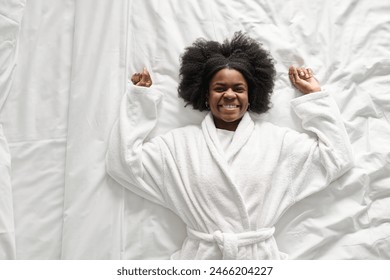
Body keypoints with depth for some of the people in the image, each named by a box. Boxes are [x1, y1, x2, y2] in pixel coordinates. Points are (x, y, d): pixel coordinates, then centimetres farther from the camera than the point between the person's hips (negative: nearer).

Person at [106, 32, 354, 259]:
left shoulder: (275, 138, 7)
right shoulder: (182, 142, 5)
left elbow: (338, 157, 7)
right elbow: (124, 163, 1)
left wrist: (314, 95, 8)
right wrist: (140, 97, 2)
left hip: (260, 257, 2)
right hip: (201, 257, -1)